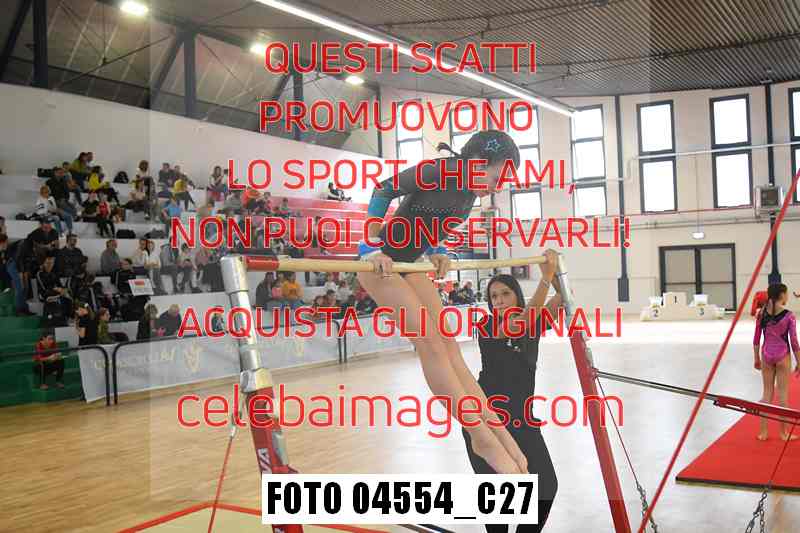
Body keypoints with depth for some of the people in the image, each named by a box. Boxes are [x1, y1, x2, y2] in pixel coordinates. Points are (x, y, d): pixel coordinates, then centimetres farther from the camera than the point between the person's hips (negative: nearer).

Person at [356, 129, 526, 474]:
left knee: (448, 346, -1)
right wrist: (372, 246, -16)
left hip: (410, 265, 8)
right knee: (430, 342, -17)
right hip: (379, 261, -8)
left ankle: (492, 426, -3)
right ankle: (481, 434, -16)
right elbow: (384, 190, -15)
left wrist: (437, 252, 6)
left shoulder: (467, 194, 3)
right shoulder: (434, 173, -21)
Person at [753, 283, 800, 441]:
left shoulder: (761, 313, -2)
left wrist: (756, 358, 13)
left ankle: (763, 432, 13)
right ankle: (784, 433, 14)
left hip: (766, 355, 3)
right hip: (782, 356, -3)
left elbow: (756, 339, 3)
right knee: (783, 394, 6)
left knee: (767, 393, 11)